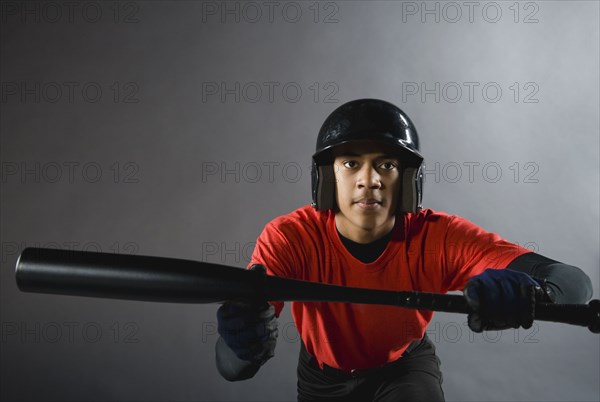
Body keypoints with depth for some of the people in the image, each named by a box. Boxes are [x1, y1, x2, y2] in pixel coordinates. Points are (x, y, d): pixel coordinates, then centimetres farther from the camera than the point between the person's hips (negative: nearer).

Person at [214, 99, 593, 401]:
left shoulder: (436, 237, -31)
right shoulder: (290, 238, -32)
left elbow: (574, 282, -40)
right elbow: (231, 367, -39)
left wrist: (527, 292, -64)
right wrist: (245, 340, -64)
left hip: (405, 366, -1)